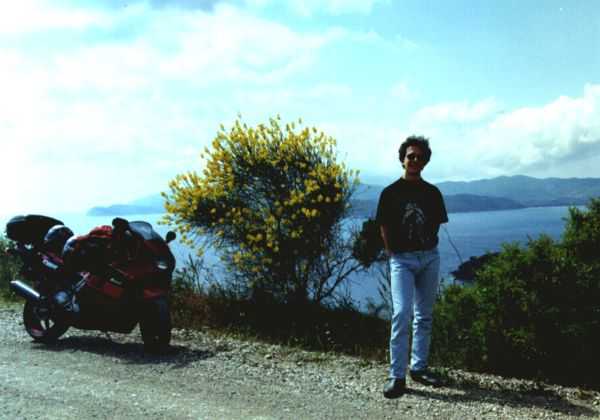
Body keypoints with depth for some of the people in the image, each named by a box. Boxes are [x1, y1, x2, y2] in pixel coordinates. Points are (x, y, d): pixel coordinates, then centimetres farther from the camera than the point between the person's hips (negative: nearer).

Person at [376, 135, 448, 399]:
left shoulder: (432, 193, 7)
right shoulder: (391, 192, -2)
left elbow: (436, 224, 14)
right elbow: (384, 227, 2)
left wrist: (427, 248, 7)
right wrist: (393, 253, -1)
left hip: (429, 258, 4)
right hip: (402, 259, -4)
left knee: (424, 316, 11)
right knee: (402, 313, -15)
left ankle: (419, 367, 23)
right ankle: (397, 377, -11)